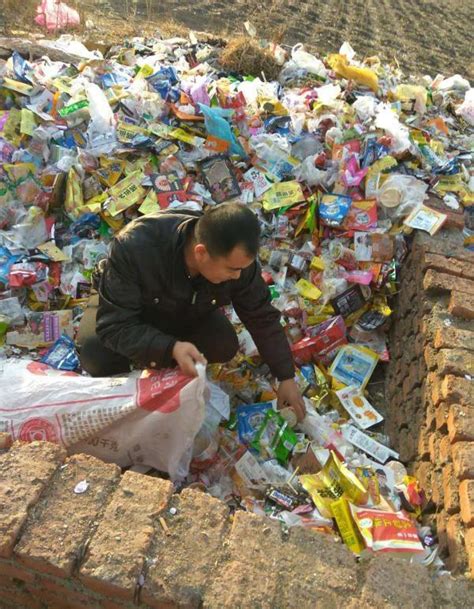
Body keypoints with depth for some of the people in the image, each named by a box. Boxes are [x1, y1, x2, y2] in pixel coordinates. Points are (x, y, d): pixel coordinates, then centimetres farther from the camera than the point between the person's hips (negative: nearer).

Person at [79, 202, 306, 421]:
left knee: (225, 346, -24)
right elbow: (113, 325, -35)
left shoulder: (237, 257, -29)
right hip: (136, 317, -2)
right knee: (95, 356, -28)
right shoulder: (135, 247, -41)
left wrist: (286, 377, -12)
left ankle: (154, 364, 3)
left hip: (188, 316, 3)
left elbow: (263, 317, -16)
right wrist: (172, 348, -51)